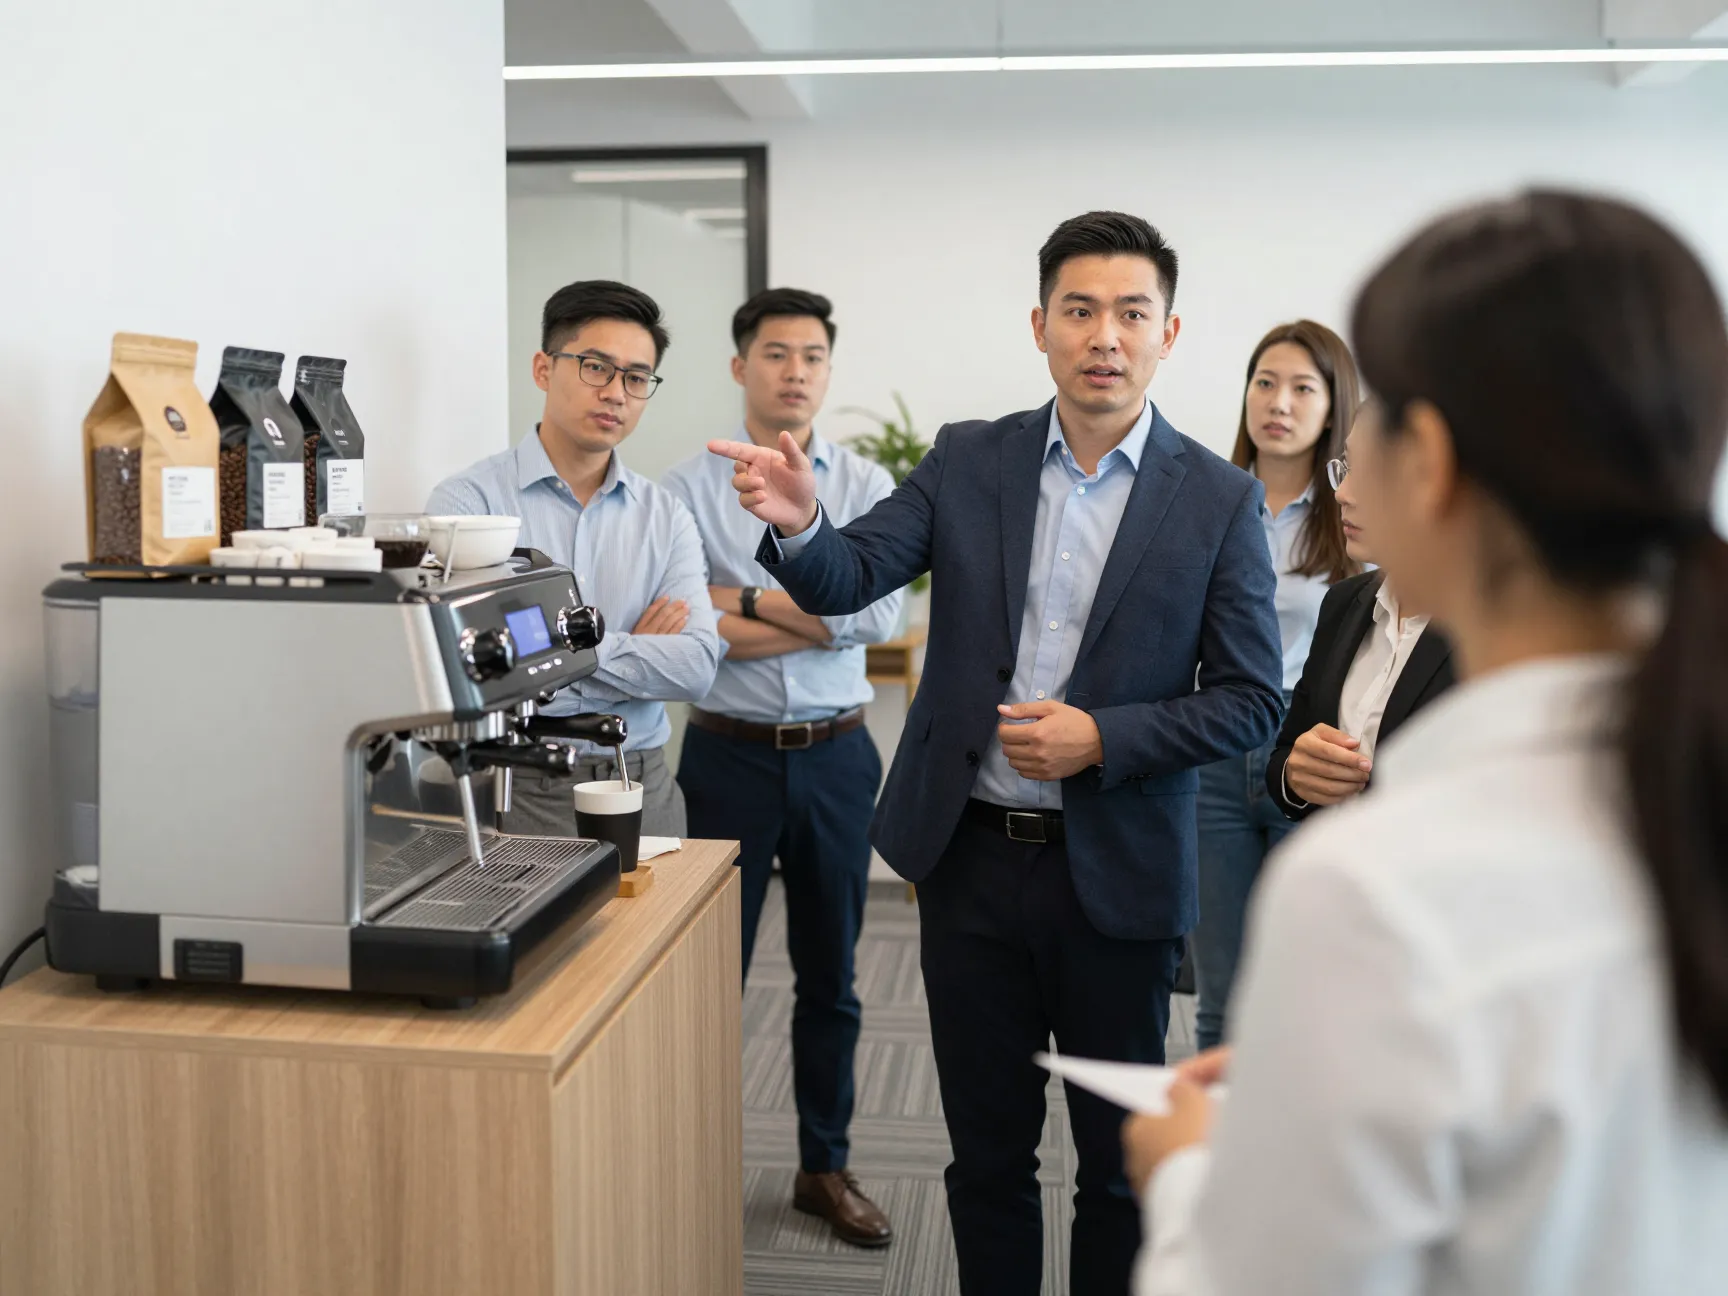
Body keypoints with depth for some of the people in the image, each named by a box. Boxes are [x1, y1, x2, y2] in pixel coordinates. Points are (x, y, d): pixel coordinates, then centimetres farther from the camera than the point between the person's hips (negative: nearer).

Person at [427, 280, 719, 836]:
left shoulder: (665, 517, 7)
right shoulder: (471, 499, -6)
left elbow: (697, 666, -5)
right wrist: (636, 650, -8)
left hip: (643, 789, 4)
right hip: (516, 789, -4)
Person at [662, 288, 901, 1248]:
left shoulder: (867, 487, 2)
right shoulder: (689, 490, -3)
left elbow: (880, 611, -12)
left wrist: (745, 602, -12)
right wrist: (820, 618, -13)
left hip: (834, 757, 2)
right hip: (731, 753, -2)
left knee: (830, 975, 13)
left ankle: (824, 1168, 29)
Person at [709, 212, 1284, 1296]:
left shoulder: (1218, 498, -4)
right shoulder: (968, 462, 2)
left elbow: (1253, 699, -5)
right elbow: (847, 580, -5)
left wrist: (1101, 738, -18)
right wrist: (798, 522, -27)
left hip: (1116, 876, -1)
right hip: (971, 858, 2)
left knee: (1122, 1157, 15)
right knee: (987, 1148, 16)